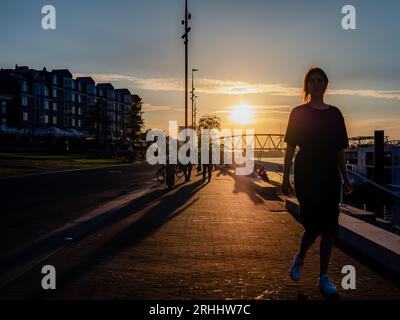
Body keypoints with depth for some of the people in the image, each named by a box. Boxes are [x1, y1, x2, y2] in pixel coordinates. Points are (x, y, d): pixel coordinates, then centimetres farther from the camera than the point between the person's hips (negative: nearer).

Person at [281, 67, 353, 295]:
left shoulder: (334, 113, 11)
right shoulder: (299, 113, 3)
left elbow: (339, 150, 14)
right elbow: (290, 148, 0)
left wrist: (345, 178, 11)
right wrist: (286, 178, -4)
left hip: (330, 176, 4)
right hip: (306, 176, -3)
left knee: (329, 227, 2)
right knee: (314, 226, -8)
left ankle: (324, 277, 14)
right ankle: (300, 258, 23)